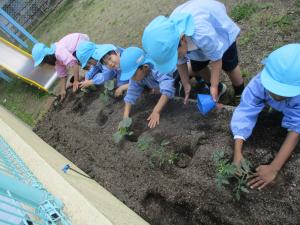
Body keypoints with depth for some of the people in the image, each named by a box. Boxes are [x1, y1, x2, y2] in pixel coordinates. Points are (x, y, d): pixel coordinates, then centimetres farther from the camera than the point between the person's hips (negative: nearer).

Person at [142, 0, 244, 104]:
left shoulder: (201, 34, -50)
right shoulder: (168, 42, -29)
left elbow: (216, 58, -34)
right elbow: (180, 62, -11)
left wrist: (214, 86, -28)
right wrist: (186, 85, -5)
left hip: (220, 29, -5)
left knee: (229, 65, 1)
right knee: (197, 67, 8)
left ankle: (240, 94, 26)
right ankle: (219, 89, 32)